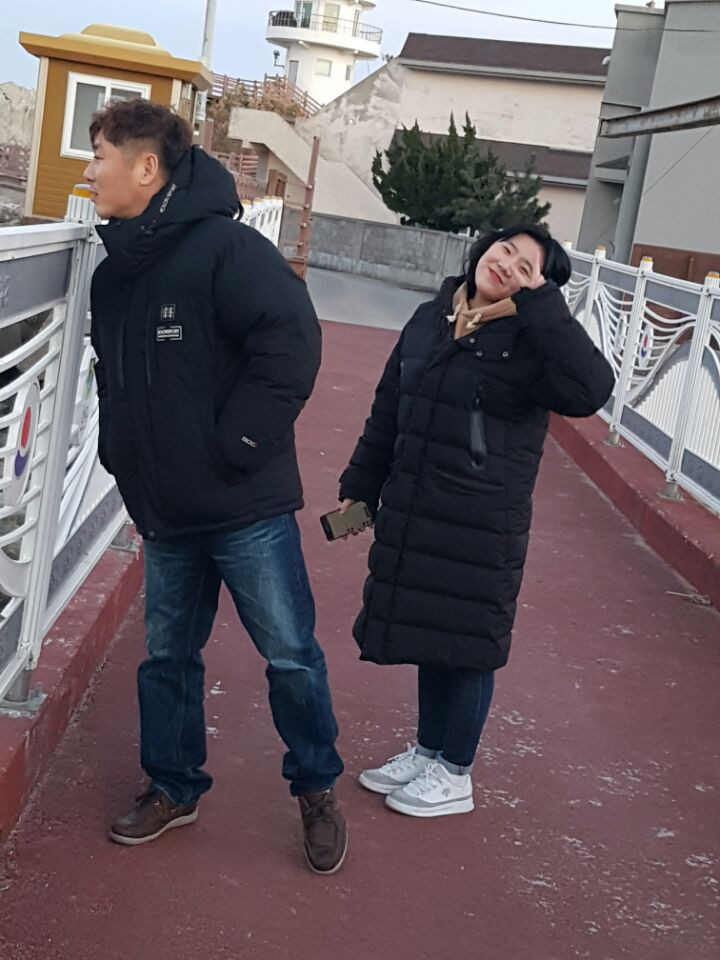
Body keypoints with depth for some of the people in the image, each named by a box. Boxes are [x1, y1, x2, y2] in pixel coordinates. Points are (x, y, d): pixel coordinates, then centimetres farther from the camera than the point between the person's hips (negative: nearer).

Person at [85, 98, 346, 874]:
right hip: (164, 514, 7)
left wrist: (234, 445, -20)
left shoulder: (225, 248, -16)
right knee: (167, 654, 16)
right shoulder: (113, 273, 9)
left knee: (291, 652, 4)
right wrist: (119, 450, 11)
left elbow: (291, 343, -24)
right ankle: (173, 787, 35)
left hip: (246, 509, -7)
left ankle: (316, 789, 26)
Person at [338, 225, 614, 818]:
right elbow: (387, 412, 14)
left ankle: (453, 775, 24)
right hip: (411, 514, 6)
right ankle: (427, 751, 36)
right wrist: (360, 488, 16)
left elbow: (590, 390, -31)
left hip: (480, 527, -6)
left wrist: (539, 304, -26)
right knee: (427, 636, 18)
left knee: (466, 644, 6)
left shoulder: (531, 342, -11)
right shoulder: (428, 320, 7)